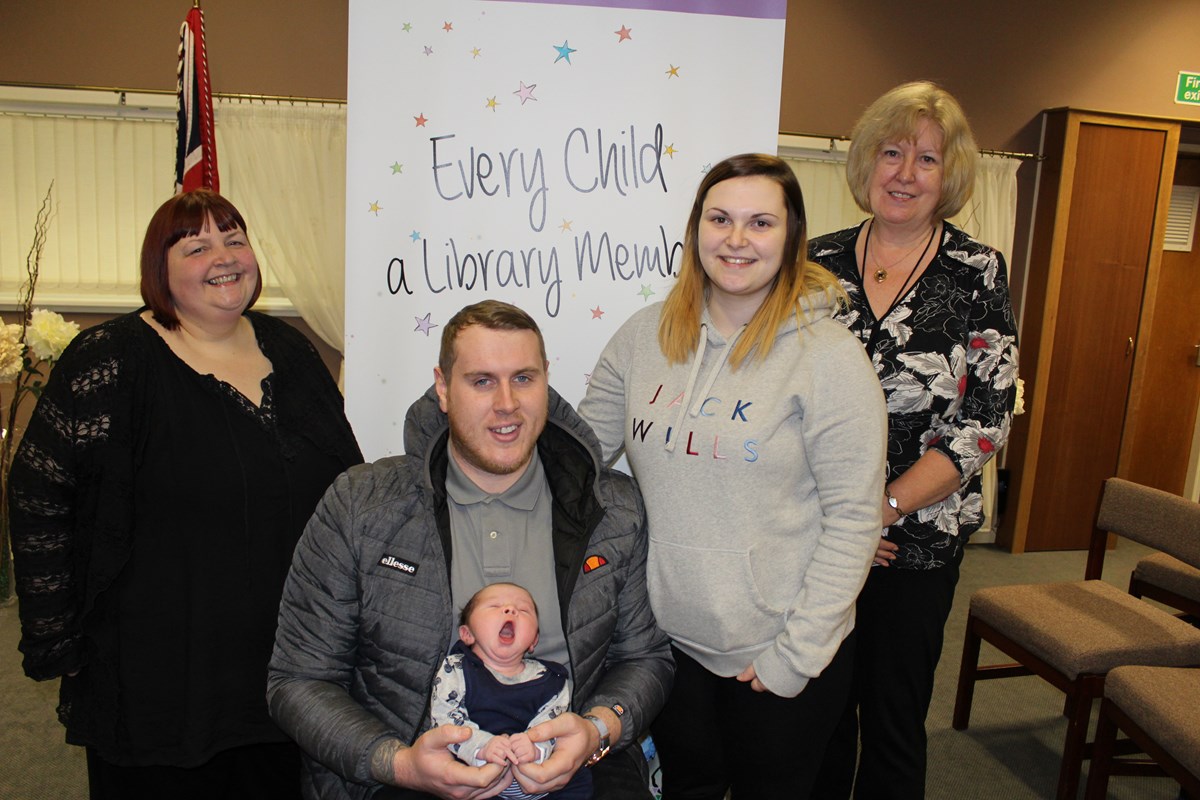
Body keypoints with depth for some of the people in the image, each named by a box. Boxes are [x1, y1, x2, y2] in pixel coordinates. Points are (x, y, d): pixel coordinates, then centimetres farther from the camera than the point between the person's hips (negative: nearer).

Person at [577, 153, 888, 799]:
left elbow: (852, 516, -13)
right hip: (666, 638, 3)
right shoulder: (645, 335, -1)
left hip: (778, 656, -3)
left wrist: (796, 653, -14)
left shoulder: (828, 354, -13)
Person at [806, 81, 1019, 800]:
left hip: (916, 538, -2)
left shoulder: (979, 274, -4)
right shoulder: (818, 262, 2)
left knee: (893, 719, 12)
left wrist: (880, 508, -15)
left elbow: (982, 423, -8)